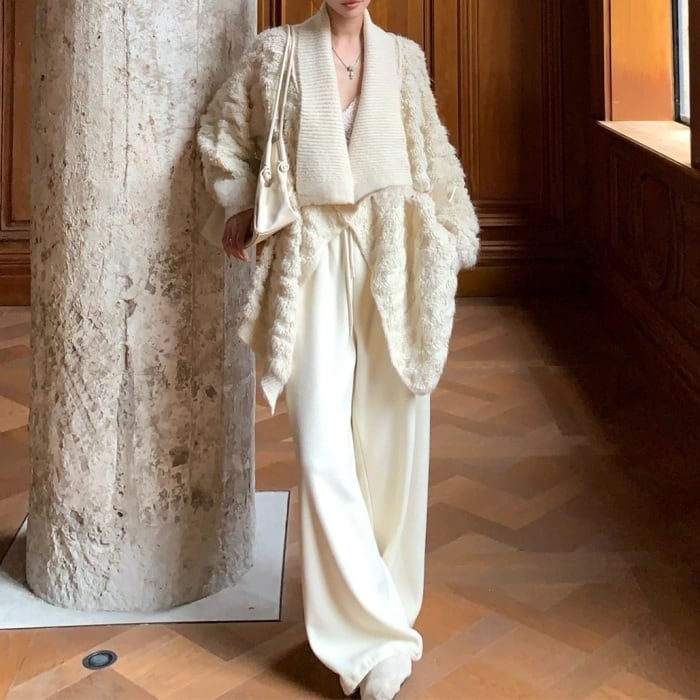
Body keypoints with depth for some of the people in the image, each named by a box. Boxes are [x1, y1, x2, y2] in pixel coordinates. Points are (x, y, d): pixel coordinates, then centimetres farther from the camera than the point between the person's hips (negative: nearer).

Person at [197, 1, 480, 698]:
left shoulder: (403, 57, 10)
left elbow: (432, 154, 16)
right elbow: (223, 133, 17)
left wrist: (448, 241, 14)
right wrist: (241, 207, 9)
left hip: (393, 260, 2)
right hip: (314, 261, -2)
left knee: (393, 442, 6)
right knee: (323, 455, -8)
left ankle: (385, 607, 25)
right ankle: (374, 636, 2)